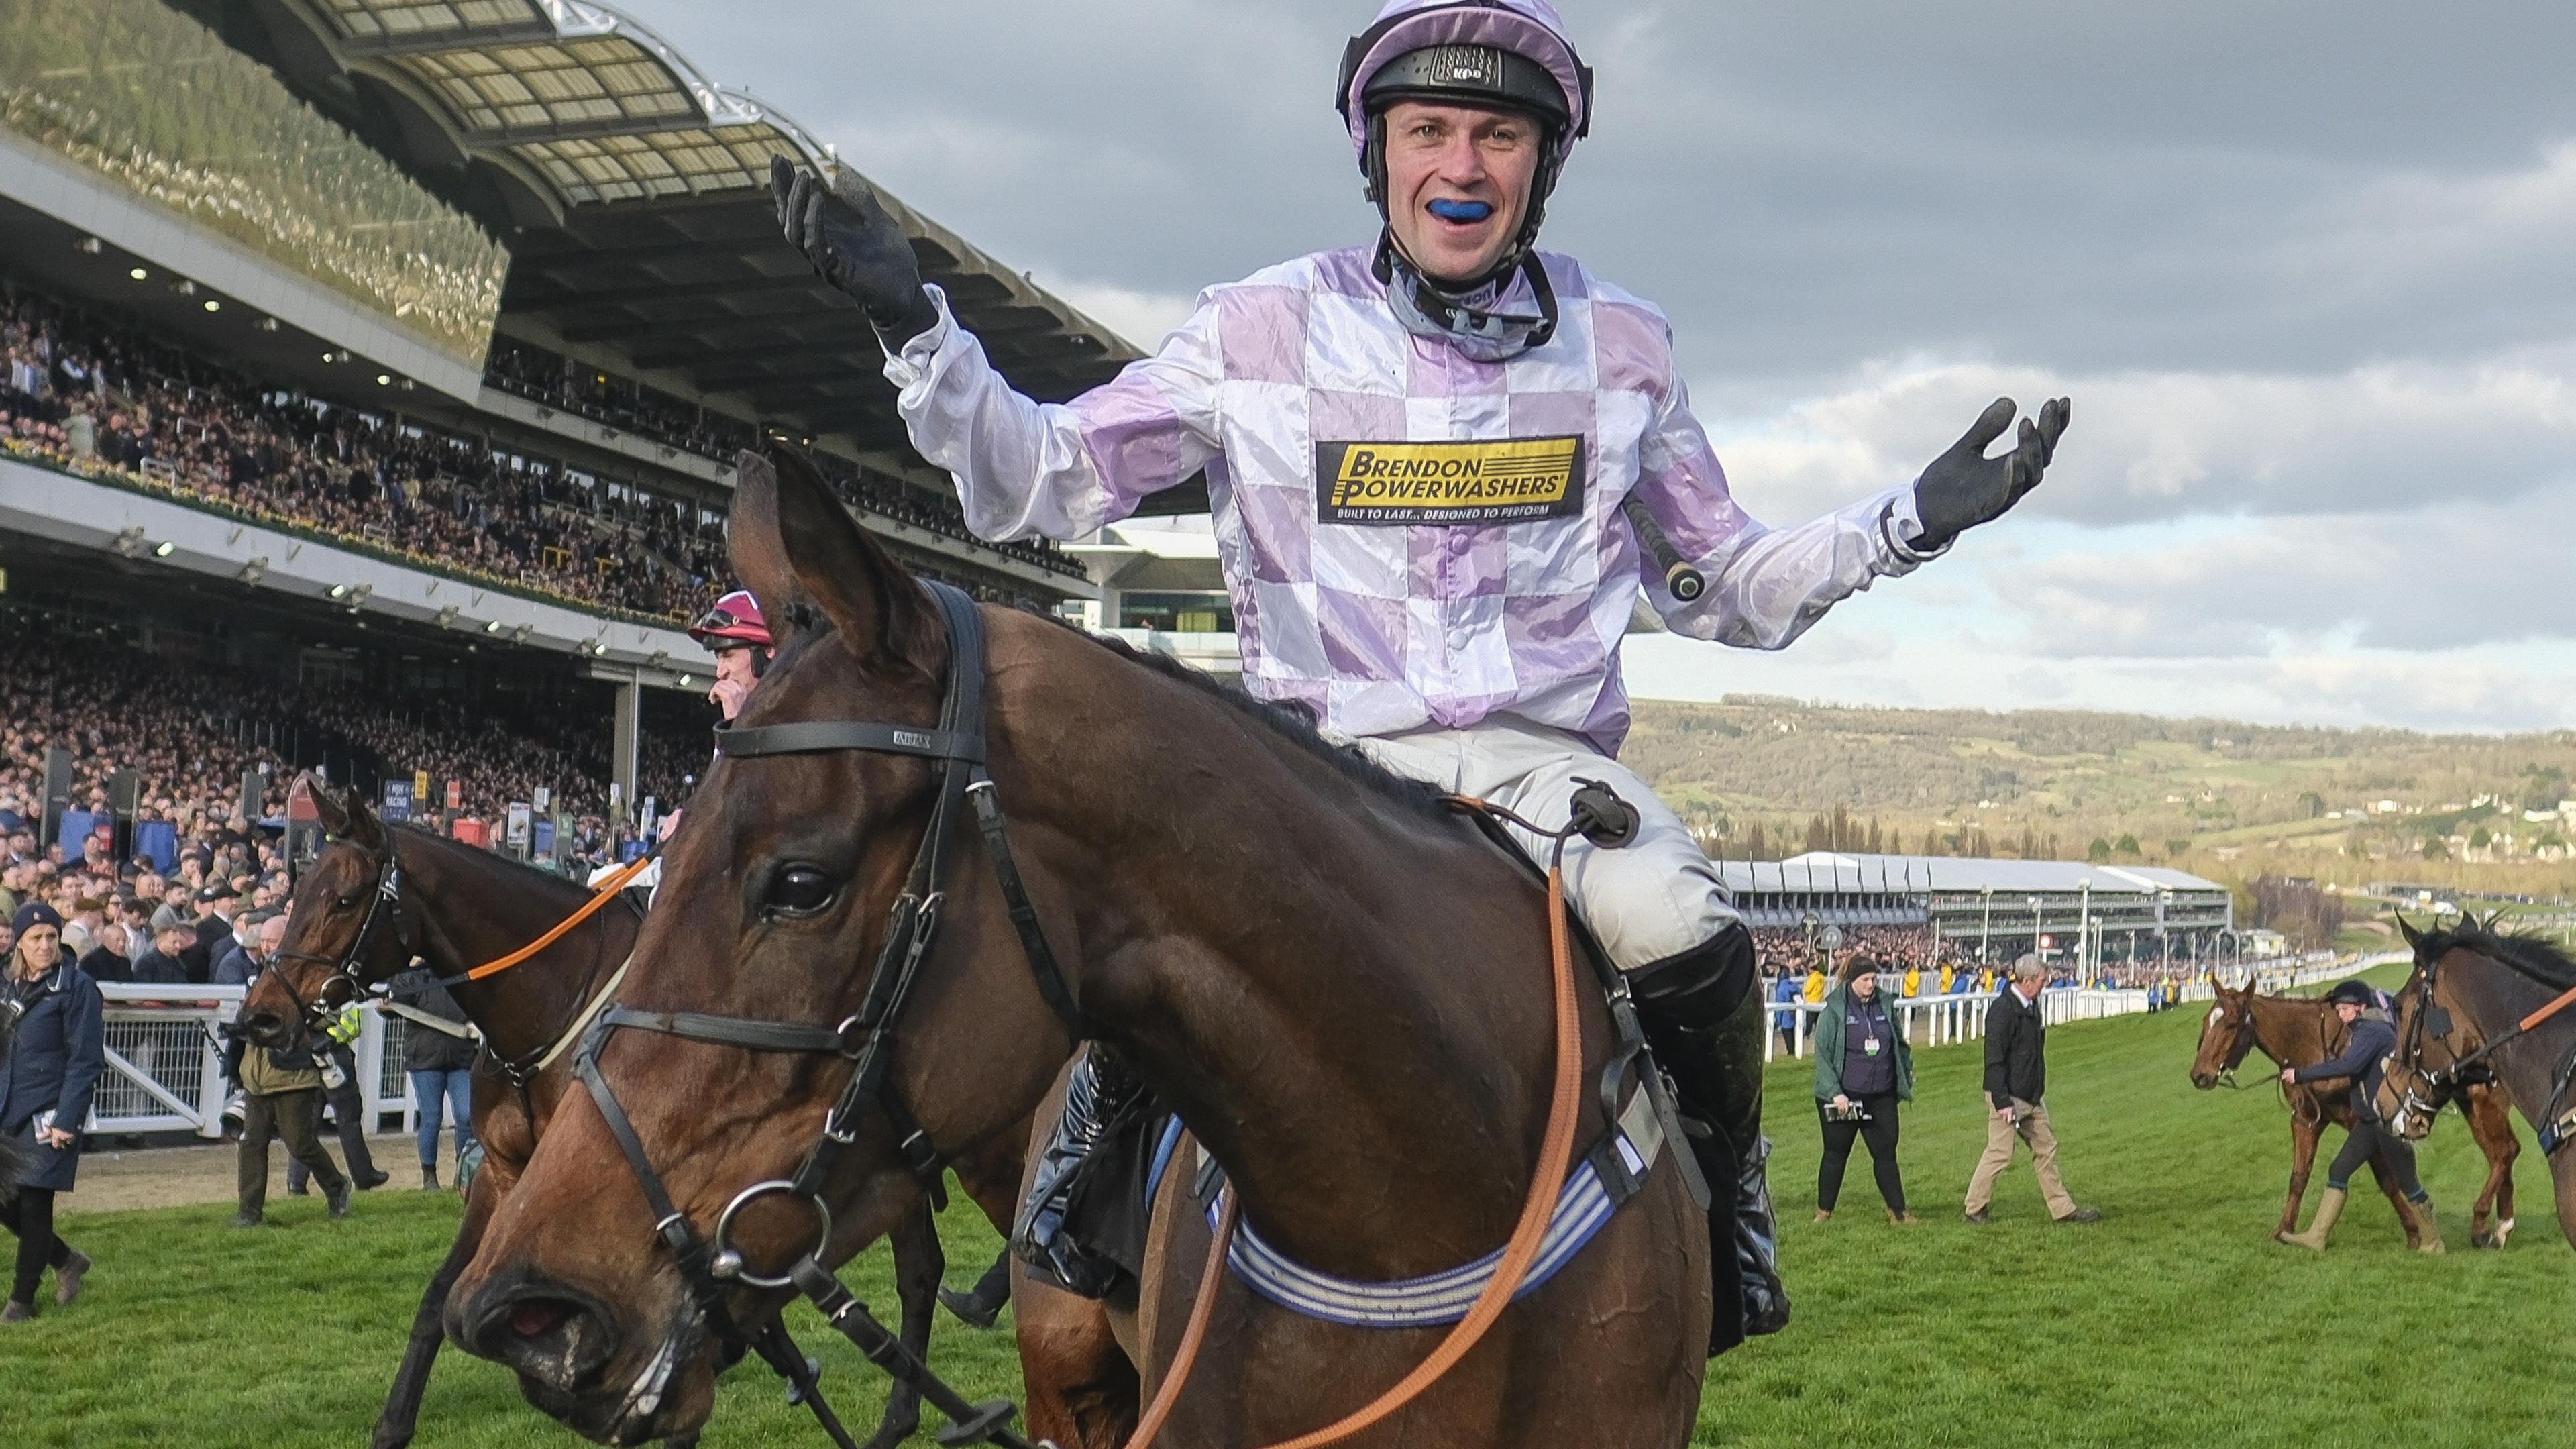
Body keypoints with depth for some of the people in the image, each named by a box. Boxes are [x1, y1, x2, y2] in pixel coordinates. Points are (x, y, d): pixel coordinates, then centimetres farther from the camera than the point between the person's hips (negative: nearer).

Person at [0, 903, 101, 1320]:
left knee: (34, 1203, -3)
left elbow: (86, 1060, -12)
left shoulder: (76, 986, -8)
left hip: (49, 1113, -7)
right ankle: (66, 1260, 28)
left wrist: (67, 1120, -18)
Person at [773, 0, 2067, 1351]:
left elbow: (1725, 587, 17)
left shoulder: (1621, 348, 7)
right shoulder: (1263, 330, 1)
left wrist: (1909, 522, 5)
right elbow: (1038, 479, 4)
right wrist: (913, 324, -10)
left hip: (1546, 755, 1)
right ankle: (1097, 1138, 7)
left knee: (1687, 941, -29)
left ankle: (1725, 1199, 4)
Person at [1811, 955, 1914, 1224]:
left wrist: (1906, 1076, 14)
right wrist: (1834, 1092, -16)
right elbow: (1822, 1053, -9)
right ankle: (1824, 1211, 18)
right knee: (1836, 1154, 7)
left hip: (1881, 1096, 3)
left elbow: (1899, 1045, 17)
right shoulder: (1834, 1009, -8)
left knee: (1886, 1153, 6)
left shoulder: (1883, 1005, 5)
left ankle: (1898, 1211, 11)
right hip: (1843, 1097, -3)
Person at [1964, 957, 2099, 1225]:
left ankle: (2063, 1209, 17)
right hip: (2009, 1096, -9)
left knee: (2046, 1149, 12)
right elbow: (1995, 1059, -21)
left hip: (2032, 1096, 9)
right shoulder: (2003, 1010, -19)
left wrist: (2040, 1090, 20)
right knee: (2000, 1153, -2)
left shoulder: (2031, 1006, 9)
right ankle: (1975, 1209, 10)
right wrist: (2002, 1101, -23)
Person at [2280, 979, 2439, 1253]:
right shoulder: (2360, 1032, 14)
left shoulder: (2372, 1031, -18)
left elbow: (2349, 1065, -32)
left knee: (2405, 1181, 1)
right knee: (2338, 1170, 5)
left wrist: (2301, 1074, -30)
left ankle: (2433, 1242, 16)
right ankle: (2317, 1236, 6)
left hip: (2391, 1118, -10)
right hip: (2370, 1119, 10)